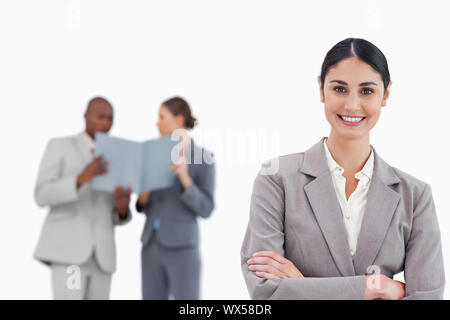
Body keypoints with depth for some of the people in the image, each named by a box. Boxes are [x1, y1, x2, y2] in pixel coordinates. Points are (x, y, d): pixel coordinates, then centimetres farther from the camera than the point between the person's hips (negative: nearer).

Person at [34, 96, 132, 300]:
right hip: (66, 249, -5)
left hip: (99, 254, 6)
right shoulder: (58, 146, 4)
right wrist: (81, 178, -25)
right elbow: (42, 196, -8)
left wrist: (122, 207, -10)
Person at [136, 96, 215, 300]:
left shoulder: (205, 157, -5)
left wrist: (185, 178, -24)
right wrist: (142, 197, -7)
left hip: (182, 248, -6)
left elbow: (205, 209, -9)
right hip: (152, 247, 6)